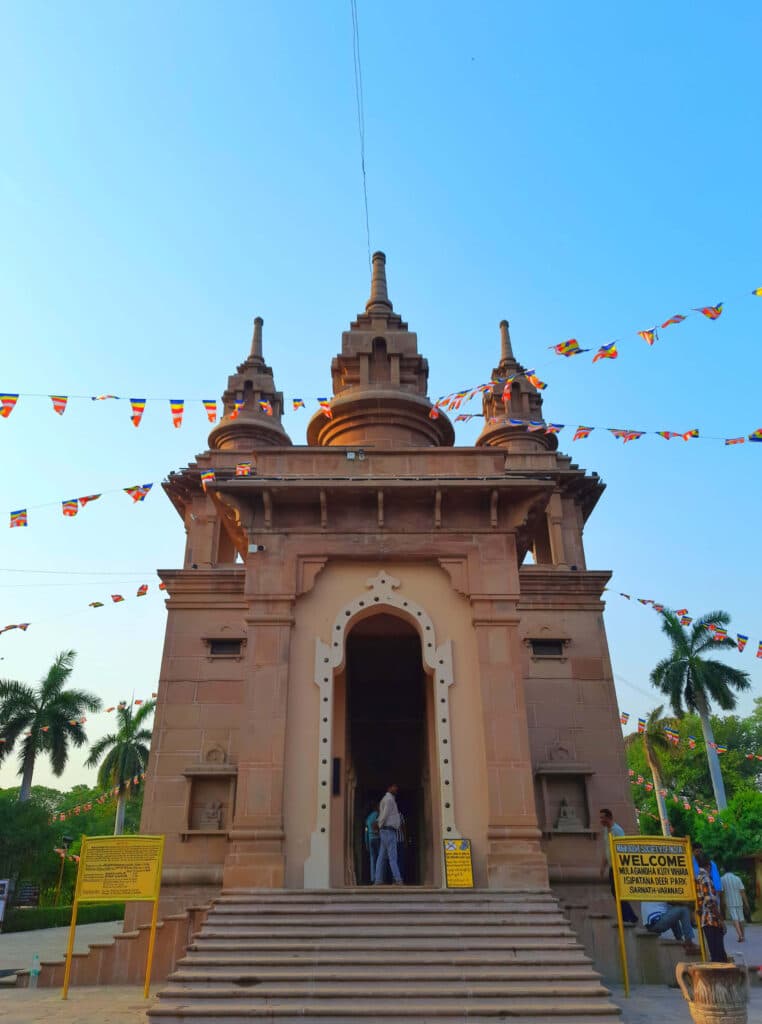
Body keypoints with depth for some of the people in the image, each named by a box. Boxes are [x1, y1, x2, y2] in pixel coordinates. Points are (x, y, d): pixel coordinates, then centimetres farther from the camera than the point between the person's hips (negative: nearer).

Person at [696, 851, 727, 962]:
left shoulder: (697, 877, 15)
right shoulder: (704, 877, -14)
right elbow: (710, 900, -20)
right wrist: (720, 919, -14)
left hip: (705, 920, 9)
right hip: (712, 919, -9)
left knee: (715, 953, 14)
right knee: (718, 953, -5)